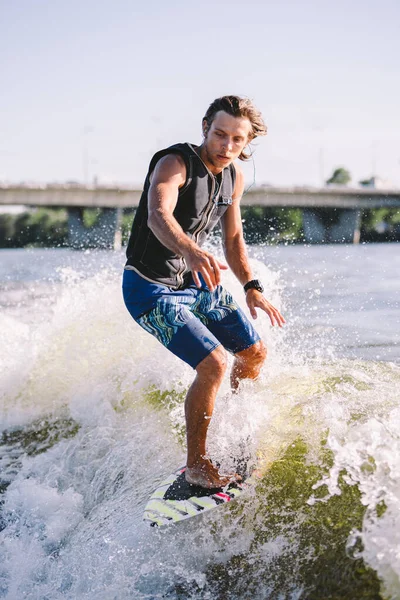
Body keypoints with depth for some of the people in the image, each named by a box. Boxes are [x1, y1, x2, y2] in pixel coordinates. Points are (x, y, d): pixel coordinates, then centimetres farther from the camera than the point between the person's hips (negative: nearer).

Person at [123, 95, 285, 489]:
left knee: (254, 353, 11)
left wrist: (251, 288, 1)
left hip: (196, 281, 8)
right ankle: (197, 466, -3)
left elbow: (232, 237, 14)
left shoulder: (235, 177, 2)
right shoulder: (174, 164, -22)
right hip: (151, 289, -8)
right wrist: (192, 252, -62)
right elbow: (158, 216, -43)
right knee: (214, 364, -21)